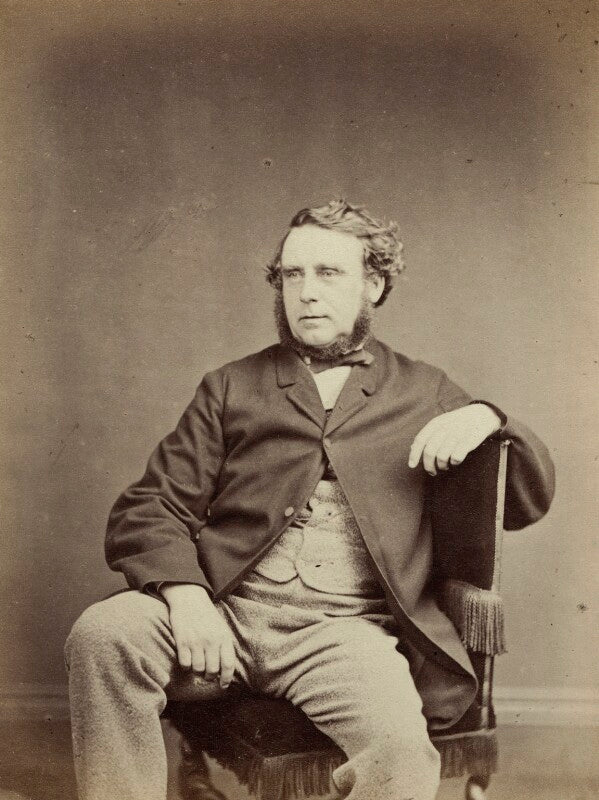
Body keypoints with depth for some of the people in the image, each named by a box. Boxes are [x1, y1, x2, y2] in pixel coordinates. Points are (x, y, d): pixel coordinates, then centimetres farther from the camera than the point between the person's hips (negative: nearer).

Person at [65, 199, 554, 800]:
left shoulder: (424, 395, 18)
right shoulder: (230, 388, 18)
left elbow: (529, 501, 18)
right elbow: (149, 507, 9)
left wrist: (485, 418, -3)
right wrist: (183, 593, -12)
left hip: (345, 626, -1)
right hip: (223, 613, 2)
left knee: (400, 751, -30)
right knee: (102, 635, -26)